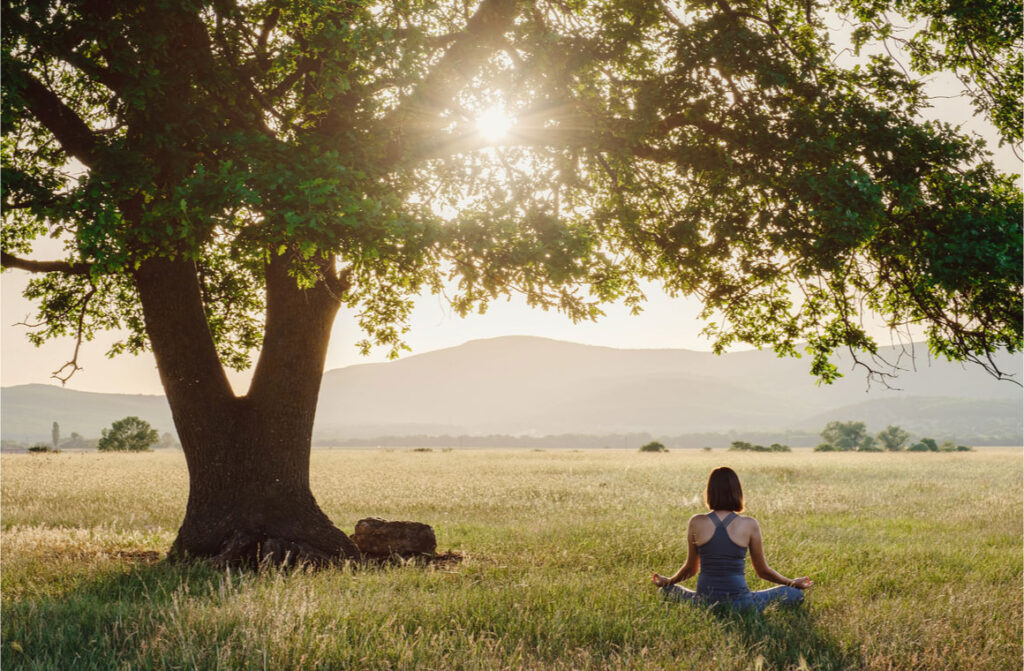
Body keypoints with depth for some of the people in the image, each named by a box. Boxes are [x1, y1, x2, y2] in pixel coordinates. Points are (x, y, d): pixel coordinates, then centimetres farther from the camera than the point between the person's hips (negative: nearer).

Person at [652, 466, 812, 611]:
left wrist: (667, 581, 31)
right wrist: (793, 582, 24)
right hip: (739, 602, -1)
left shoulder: (696, 523, -2)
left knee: (666, 590, 31)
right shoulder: (749, 525, -5)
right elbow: (763, 571, 6)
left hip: (703, 602, 1)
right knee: (796, 594, 15)